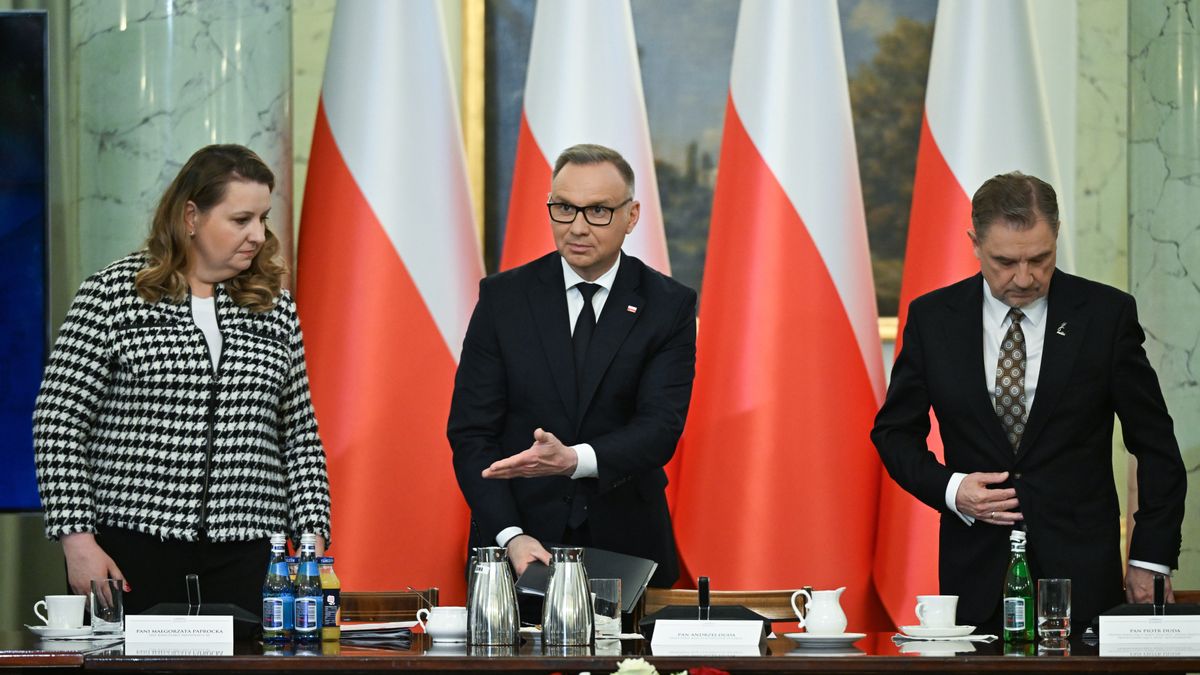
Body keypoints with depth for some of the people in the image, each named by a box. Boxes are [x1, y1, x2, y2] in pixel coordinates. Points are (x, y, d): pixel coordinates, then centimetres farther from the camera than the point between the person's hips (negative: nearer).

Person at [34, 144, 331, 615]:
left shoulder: (274, 307, 13)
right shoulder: (111, 294, 1)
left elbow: (301, 436, 15)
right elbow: (58, 422, -2)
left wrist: (312, 540, 4)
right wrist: (78, 540, -10)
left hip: (245, 557, 3)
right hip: (132, 549, -3)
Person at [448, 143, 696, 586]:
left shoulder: (668, 305, -2)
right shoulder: (503, 297, 0)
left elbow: (661, 428, -12)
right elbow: (471, 431, -3)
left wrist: (575, 460, -31)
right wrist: (510, 534, -16)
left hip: (626, 549, 0)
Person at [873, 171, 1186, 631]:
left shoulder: (1107, 314, -1)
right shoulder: (932, 318, 3)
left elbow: (1156, 446, 4)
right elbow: (894, 431, 11)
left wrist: (1151, 559, -1)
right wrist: (949, 488, -8)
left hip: (1080, 574, -1)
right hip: (976, 575, 1)